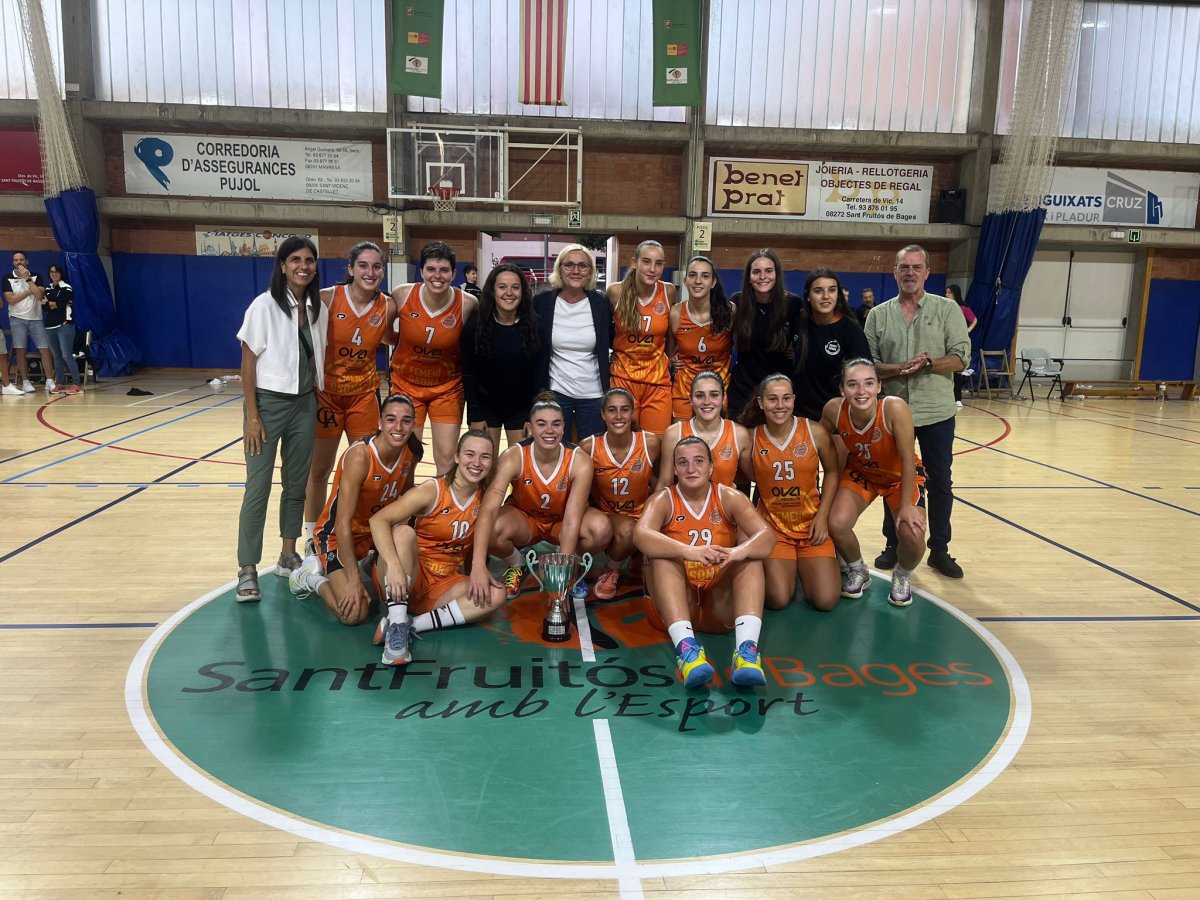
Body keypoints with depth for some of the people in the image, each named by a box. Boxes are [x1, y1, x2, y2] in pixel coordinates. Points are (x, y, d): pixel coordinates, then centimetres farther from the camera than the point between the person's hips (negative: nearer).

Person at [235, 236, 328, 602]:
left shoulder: (317, 309, 5)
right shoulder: (265, 305, -10)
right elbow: (248, 362, -9)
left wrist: (318, 404, 8)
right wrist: (252, 415, -13)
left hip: (304, 404, 5)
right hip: (268, 403, -5)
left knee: (297, 484, 11)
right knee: (258, 487, -4)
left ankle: (288, 555, 24)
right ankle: (247, 570, 4)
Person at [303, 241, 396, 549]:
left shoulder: (388, 307, -5)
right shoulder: (327, 298, -13)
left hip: (364, 393, 2)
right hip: (326, 392, -2)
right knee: (319, 470, 7)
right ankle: (311, 539, 23)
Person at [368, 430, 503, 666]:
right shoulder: (432, 490, -14)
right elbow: (378, 520, -25)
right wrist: (394, 565, -39)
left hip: (443, 586, 4)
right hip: (406, 580, -4)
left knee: (496, 596, -20)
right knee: (403, 532, -31)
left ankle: (412, 624, -23)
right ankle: (396, 623, -34)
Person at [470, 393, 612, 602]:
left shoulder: (579, 461, -27)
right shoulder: (513, 457, -27)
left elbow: (571, 521, -29)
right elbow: (489, 508, -38)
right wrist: (478, 566, -49)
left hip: (560, 520, 0)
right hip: (524, 518, 0)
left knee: (601, 529, -32)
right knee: (493, 530, -34)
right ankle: (517, 566, 2)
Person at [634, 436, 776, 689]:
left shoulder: (730, 498, 1)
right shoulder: (663, 500, -4)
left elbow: (766, 536, -15)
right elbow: (641, 535, -26)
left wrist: (739, 551, -39)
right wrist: (688, 551, -43)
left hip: (722, 605, 1)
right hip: (675, 606, -1)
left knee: (751, 555, -21)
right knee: (662, 557, -27)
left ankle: (746, 649, -40)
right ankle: (686, 647, -45)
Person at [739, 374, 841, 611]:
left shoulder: (815, 431, -8)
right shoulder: (751, 438, -8)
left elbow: (832, 472, 4)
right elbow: (751, 477, 3)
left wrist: (822, 516, -3)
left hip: (811, 523, 1)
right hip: (772, 525, 0)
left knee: (825, 600, -10)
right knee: (778, 600, -14)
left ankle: (804, 566, 24)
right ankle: (787, 567, 22)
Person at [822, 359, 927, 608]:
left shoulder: (895, 408, -36)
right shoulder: (834, 409, -27)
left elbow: (907, 460, -27)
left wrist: (906, 505, -22)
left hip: (902, 476, -2)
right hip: (860, 473, 2)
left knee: (912, 534, -21)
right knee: (837, 523, -20)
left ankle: (903, 577, 16)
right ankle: (858, 571, 15)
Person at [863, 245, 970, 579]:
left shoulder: (947, 309, 0)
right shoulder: (878, 315, 3)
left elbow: (960, 358, -6)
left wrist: (928, 364, -22)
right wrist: (899, 369, -19)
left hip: (937, 412, -1)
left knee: (940, 482, 6)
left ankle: (939, 549, 20)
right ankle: (893, 545, 25)